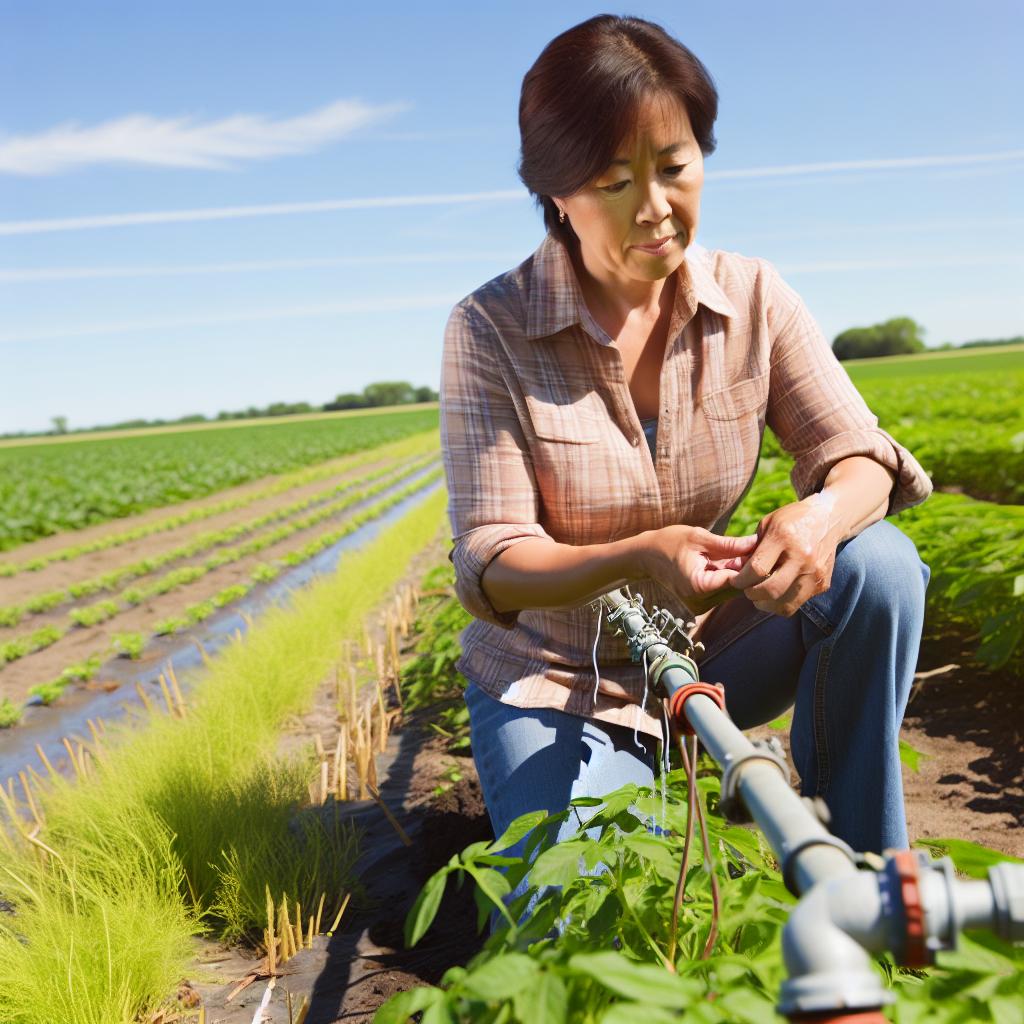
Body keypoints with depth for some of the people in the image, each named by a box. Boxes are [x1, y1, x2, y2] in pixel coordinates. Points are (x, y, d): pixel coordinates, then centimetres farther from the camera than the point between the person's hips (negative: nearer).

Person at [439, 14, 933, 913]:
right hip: (554, 682, -3)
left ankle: (865, 866, -5)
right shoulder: (490, 331, -16)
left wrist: (825, 513, -35)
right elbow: (491, 565, -18)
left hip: (713, 643, 3)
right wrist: (637, 557, -38)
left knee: (877, 564, -23)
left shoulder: (753, 298, -7)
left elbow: (859, 456, -9)